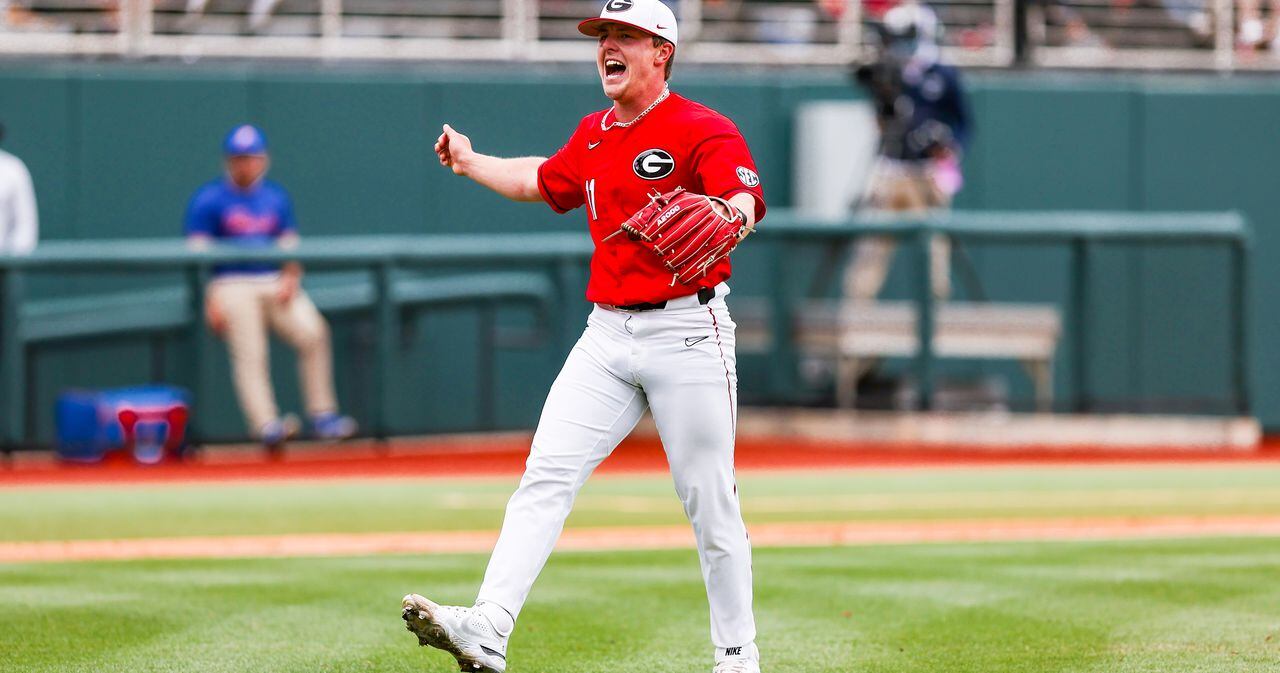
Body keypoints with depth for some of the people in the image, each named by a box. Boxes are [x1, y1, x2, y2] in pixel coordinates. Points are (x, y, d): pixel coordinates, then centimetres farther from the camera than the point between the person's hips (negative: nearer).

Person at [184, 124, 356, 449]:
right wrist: (211, 301, -12)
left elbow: (290, 246, 17)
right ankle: (266, 425, -31)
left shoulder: (277, 197, 18)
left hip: (276, 284, 3)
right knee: (249, 355, -20)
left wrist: (290, 278, -5)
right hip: (233, 285, -3)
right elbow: (198, 253, -1)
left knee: (313, 333, -18)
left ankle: (322, 415, -12)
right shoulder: (208, 199, 4)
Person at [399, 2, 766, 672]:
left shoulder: (703, 130, -9)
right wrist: (471, 163, 38)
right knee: (546, 473, -9)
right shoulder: (593, 134, 14)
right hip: (607, 334, 6)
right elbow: (545, 180, 35)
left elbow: (746, 201, -28)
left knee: (710, 504, 0)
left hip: (687, 333, -6)